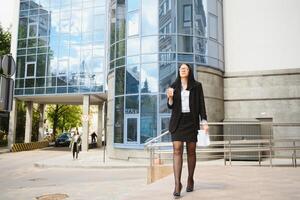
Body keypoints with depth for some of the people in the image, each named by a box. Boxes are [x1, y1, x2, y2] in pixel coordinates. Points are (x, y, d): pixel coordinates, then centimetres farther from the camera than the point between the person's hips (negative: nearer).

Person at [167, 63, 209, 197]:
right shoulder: (174, 86, 10)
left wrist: (204, 122, -6)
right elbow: (171, 106, 9)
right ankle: (177, 185, -12)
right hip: (177, 121, 1)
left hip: (191, 121, 0)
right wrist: (170, 97, -12)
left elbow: (201, 105, 3)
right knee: (177, 151, -10)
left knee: (191, 151, 4)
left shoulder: (197, 86, 6)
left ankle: (190, 180, 21)